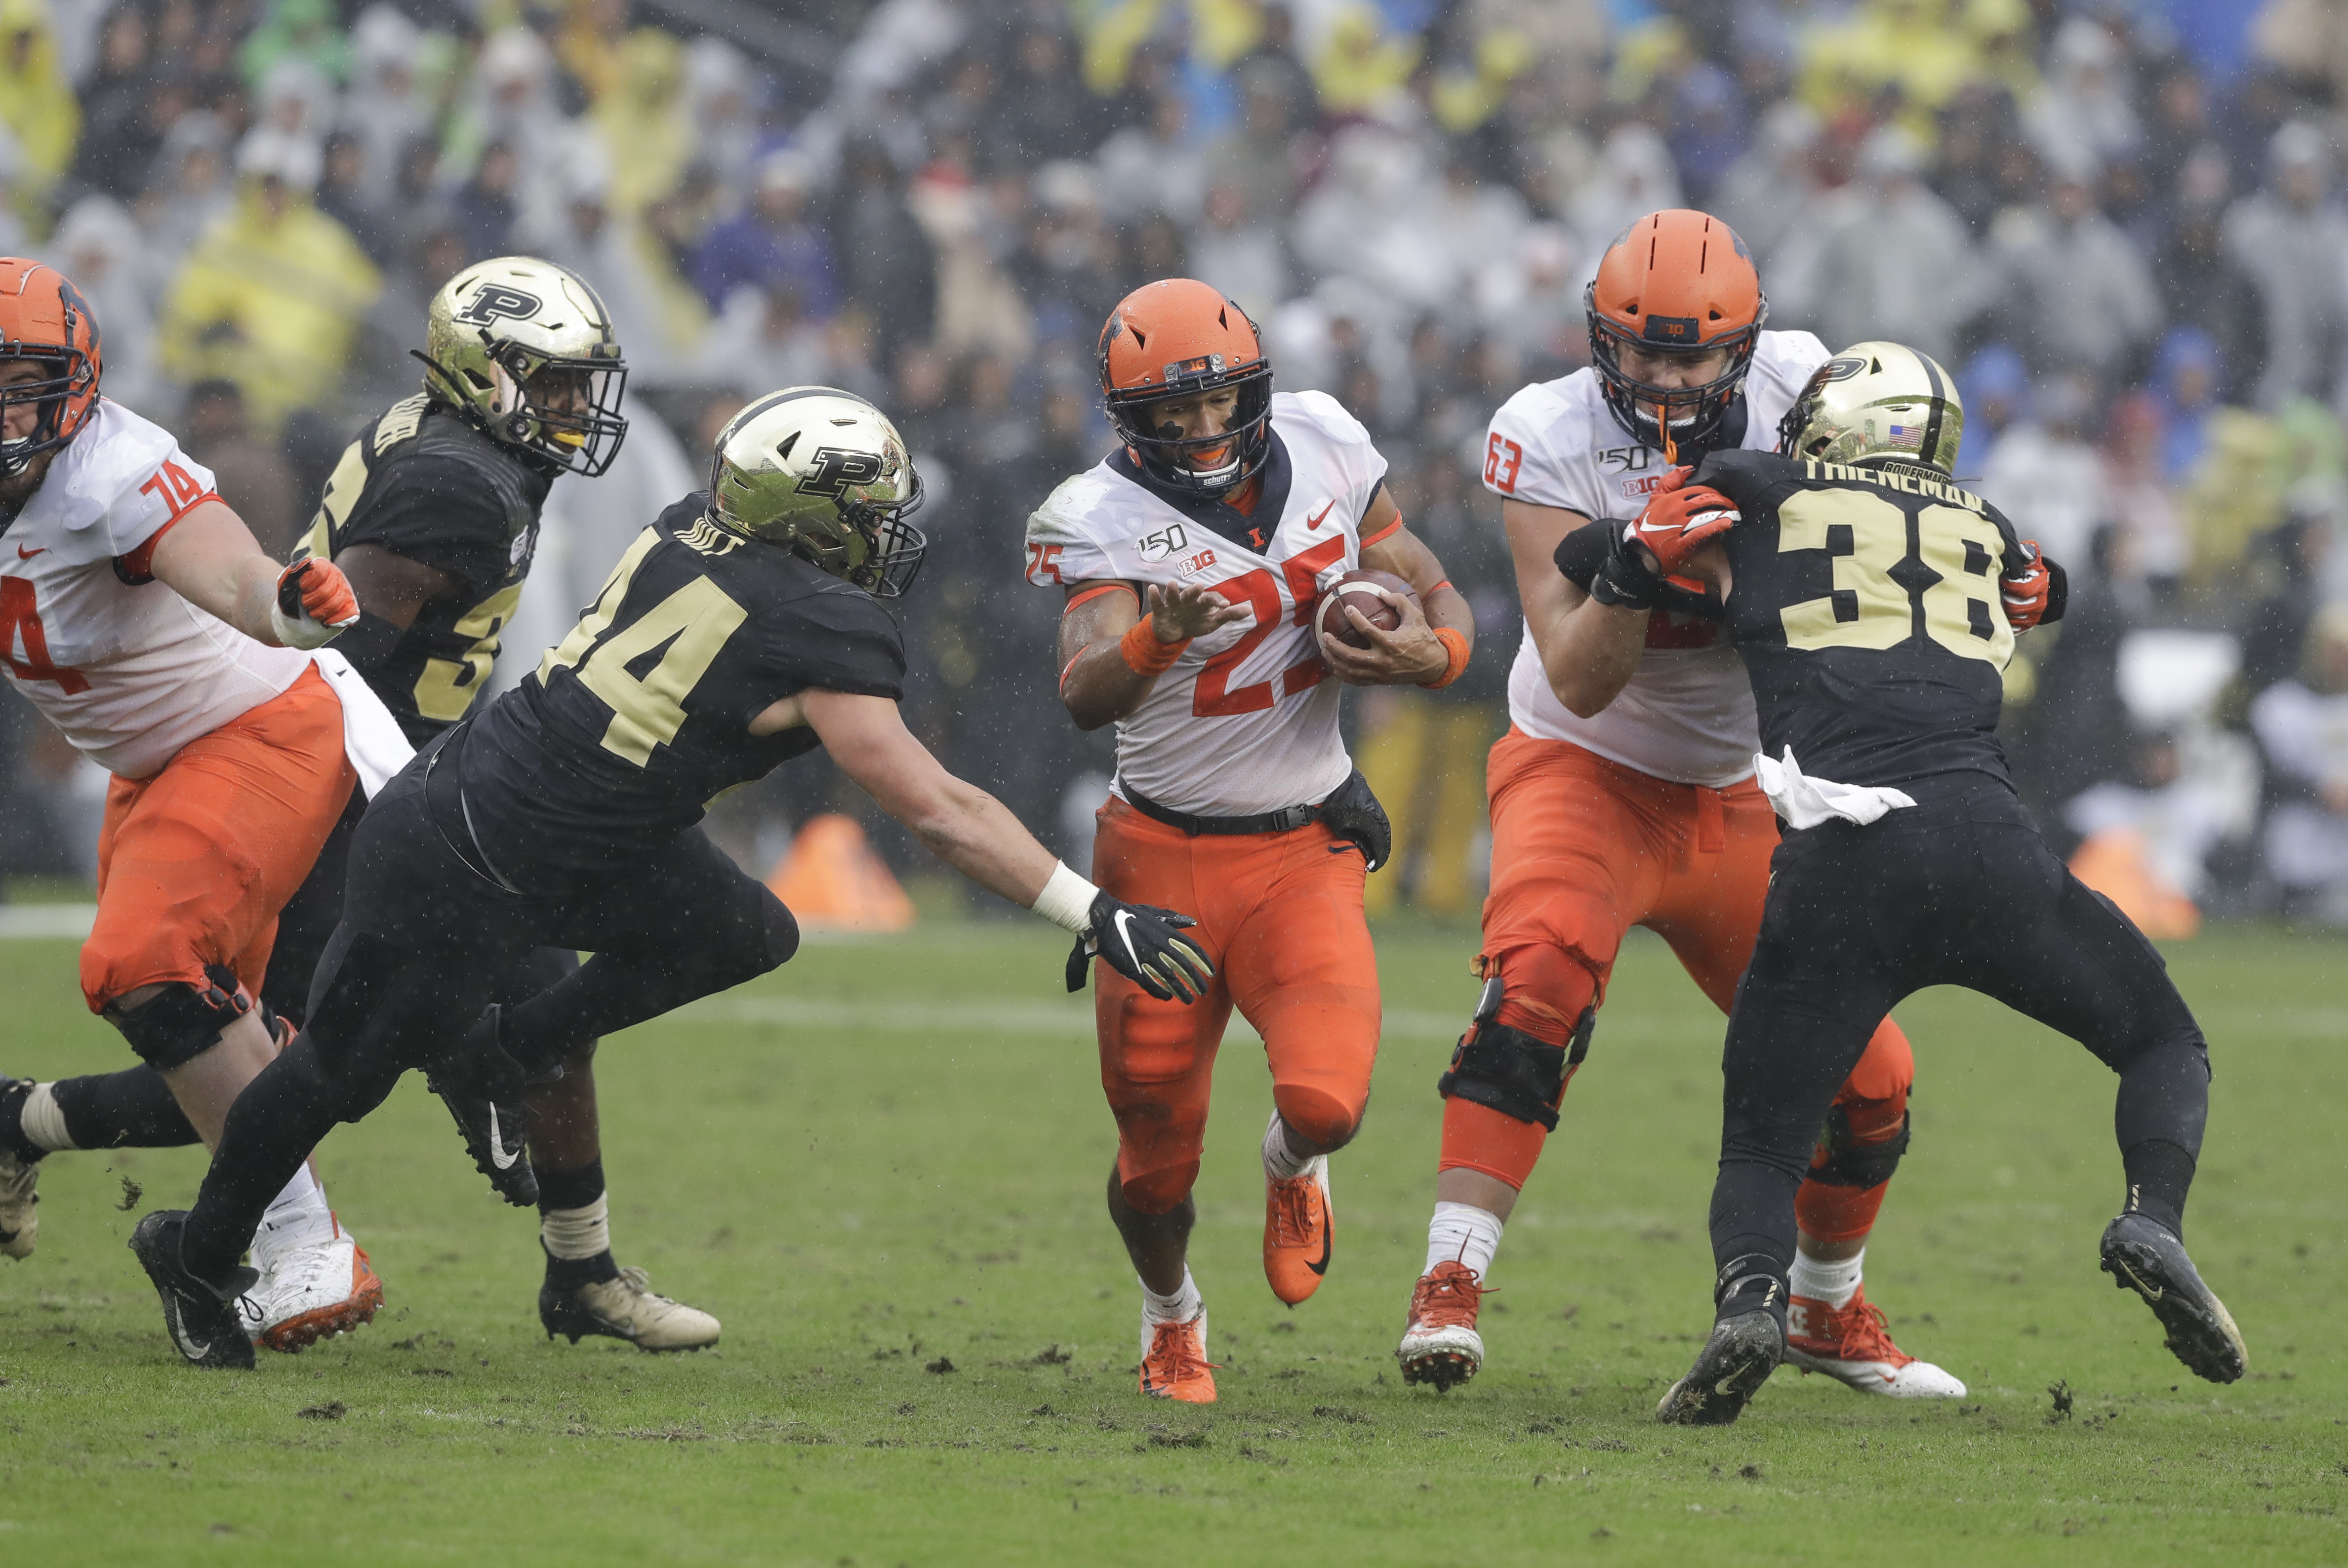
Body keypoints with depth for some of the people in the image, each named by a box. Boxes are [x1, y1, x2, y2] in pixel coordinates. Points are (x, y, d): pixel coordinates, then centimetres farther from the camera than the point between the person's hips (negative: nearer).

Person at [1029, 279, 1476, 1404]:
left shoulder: (1321, 449, -2)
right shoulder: (1107, 519, -15)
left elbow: (1440, 602, 8)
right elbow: (1085, 698, -31)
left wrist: (1427, 655, -15)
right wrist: (1156, 637, -52)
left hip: (1302, 854, 1)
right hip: (1162, 858, -1)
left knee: (1325, 1100, -22)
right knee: (1156, 1152, 4)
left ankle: (1292, 1166, 17)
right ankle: (1171, 1313, 39)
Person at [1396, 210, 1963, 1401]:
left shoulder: (1794, 385, -9)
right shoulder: (1551, 441, -17)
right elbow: (1580, 682, -21)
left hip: (1745, 799, 4)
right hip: (1587, 773, -4)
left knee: (1865, 1077, 4)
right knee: (1538, 980, -33)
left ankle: (1829, 1311, 30)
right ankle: (1451, 1286, -33)